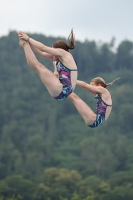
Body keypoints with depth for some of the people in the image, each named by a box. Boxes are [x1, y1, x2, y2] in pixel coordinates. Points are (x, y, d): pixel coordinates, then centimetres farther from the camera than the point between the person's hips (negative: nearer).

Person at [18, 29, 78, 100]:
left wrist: (28, 39, 1)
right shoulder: (59, 58, 21)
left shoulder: (64, 53, -5)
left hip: (61, 90, -10)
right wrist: (28, 41, 13)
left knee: (37, 66, -6)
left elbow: (43, 48, -8)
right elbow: (41, 53, 20)